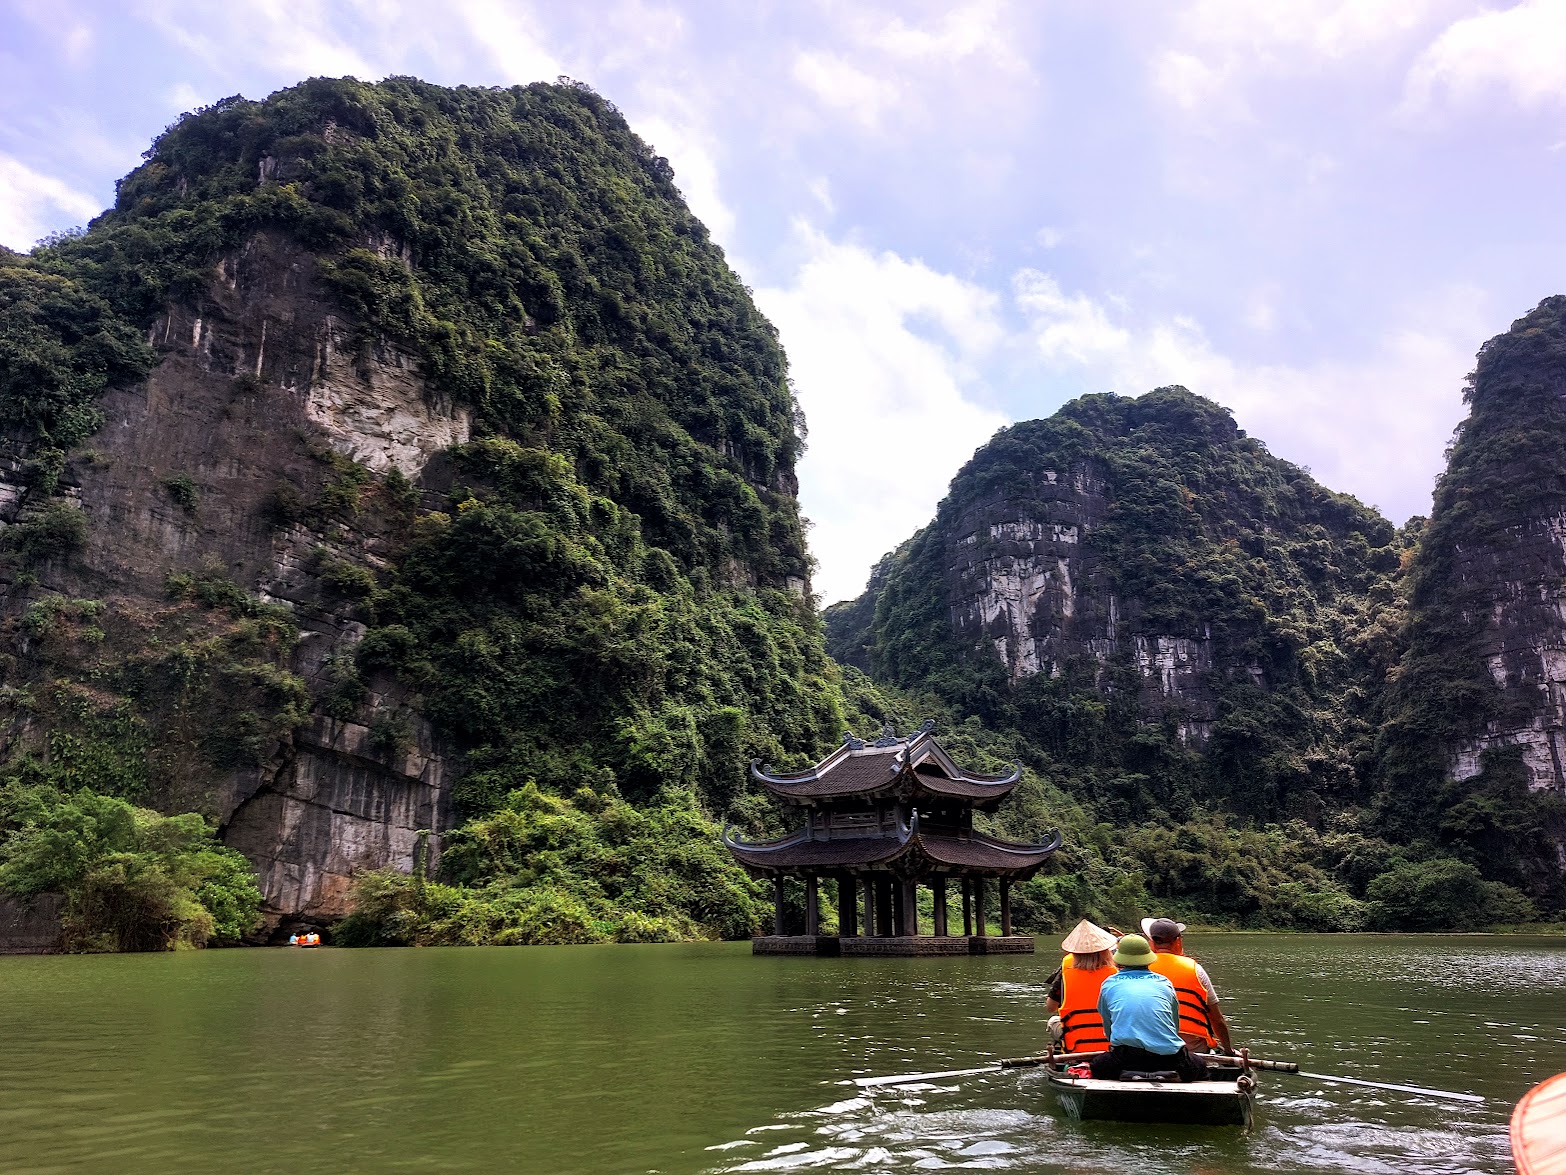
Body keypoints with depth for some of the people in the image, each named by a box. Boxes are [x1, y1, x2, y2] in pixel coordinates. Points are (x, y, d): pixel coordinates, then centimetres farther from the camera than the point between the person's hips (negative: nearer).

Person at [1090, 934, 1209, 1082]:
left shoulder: (1109, 984, 16)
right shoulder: (1164, 983, 18)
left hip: (1126, 1057, -1)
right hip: (1169, 1057, 2)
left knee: (1096, 1065, 24)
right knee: (1200, 1066, 28)